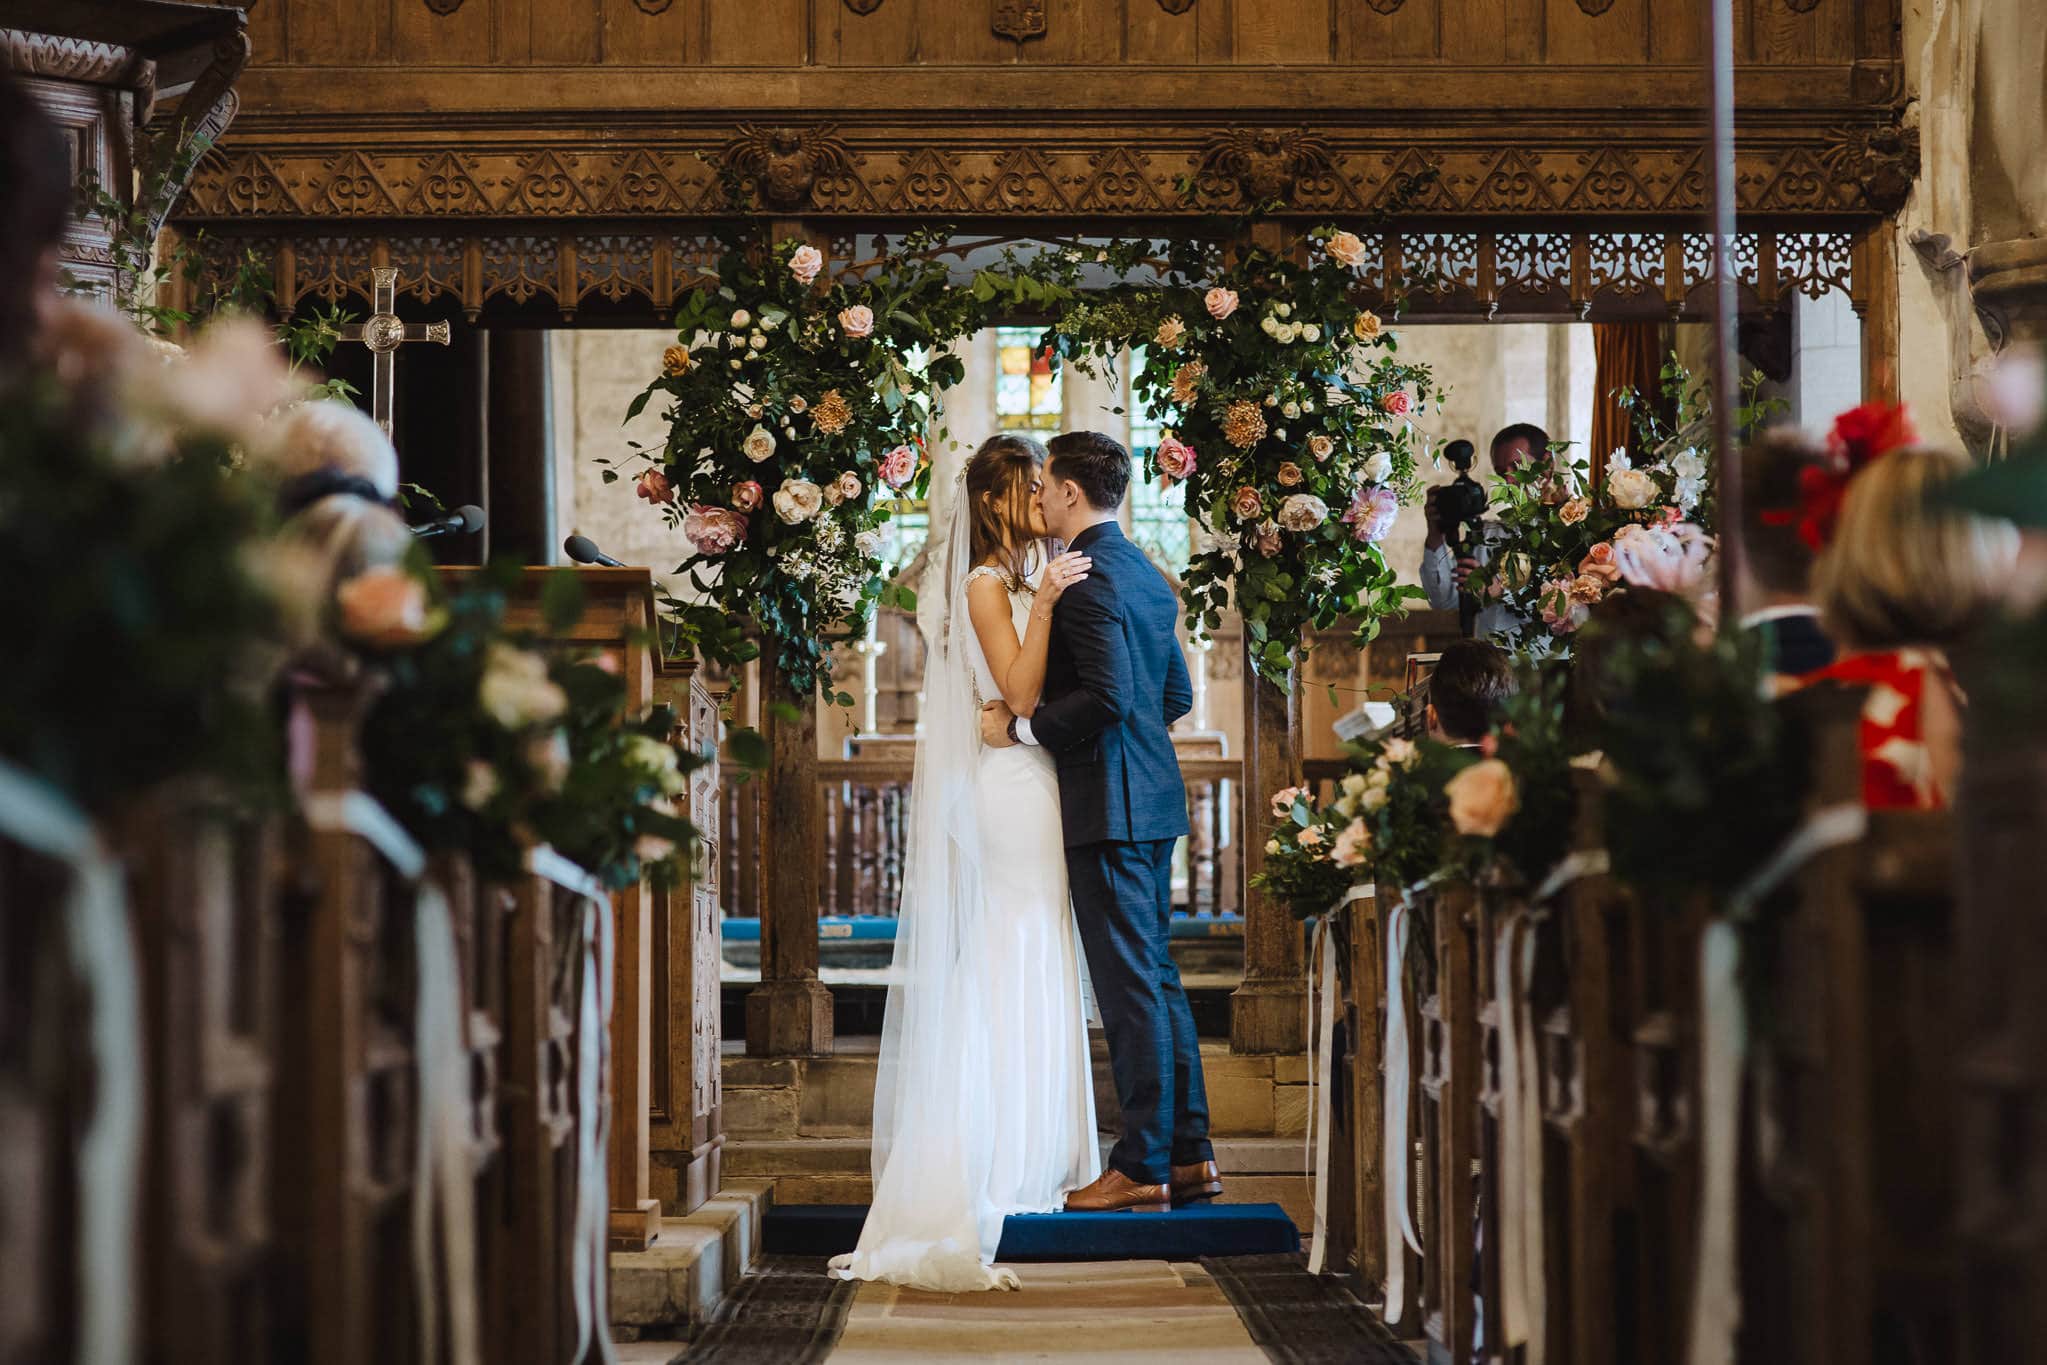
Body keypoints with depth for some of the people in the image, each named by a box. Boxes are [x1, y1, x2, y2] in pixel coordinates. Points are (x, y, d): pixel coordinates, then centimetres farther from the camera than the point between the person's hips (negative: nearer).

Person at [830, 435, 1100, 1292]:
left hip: (1036, 787, 9)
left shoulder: (1031, 577, 15)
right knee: (1008, 973, -6)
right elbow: (1021, 691, -17)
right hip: (1007, 792, -9)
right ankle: (997, 1160, -2)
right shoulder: (986, 584, -9)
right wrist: (1042, 604, -24)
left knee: (1033, 977, 10)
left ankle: (1027, 1152, 14)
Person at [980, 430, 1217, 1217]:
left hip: (1105, 805, -10)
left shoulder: (1087, 577, -15)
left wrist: (1022, 728, -14)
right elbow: (1176, 695, 19)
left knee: (1130, 984, -7)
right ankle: (1188, 1154, 16)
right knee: (1157, 976, 13)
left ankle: (1144, 1166, -4)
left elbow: (1109, 695, -24)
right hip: (1152, 801, 10)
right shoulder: (1145, 575, 15)